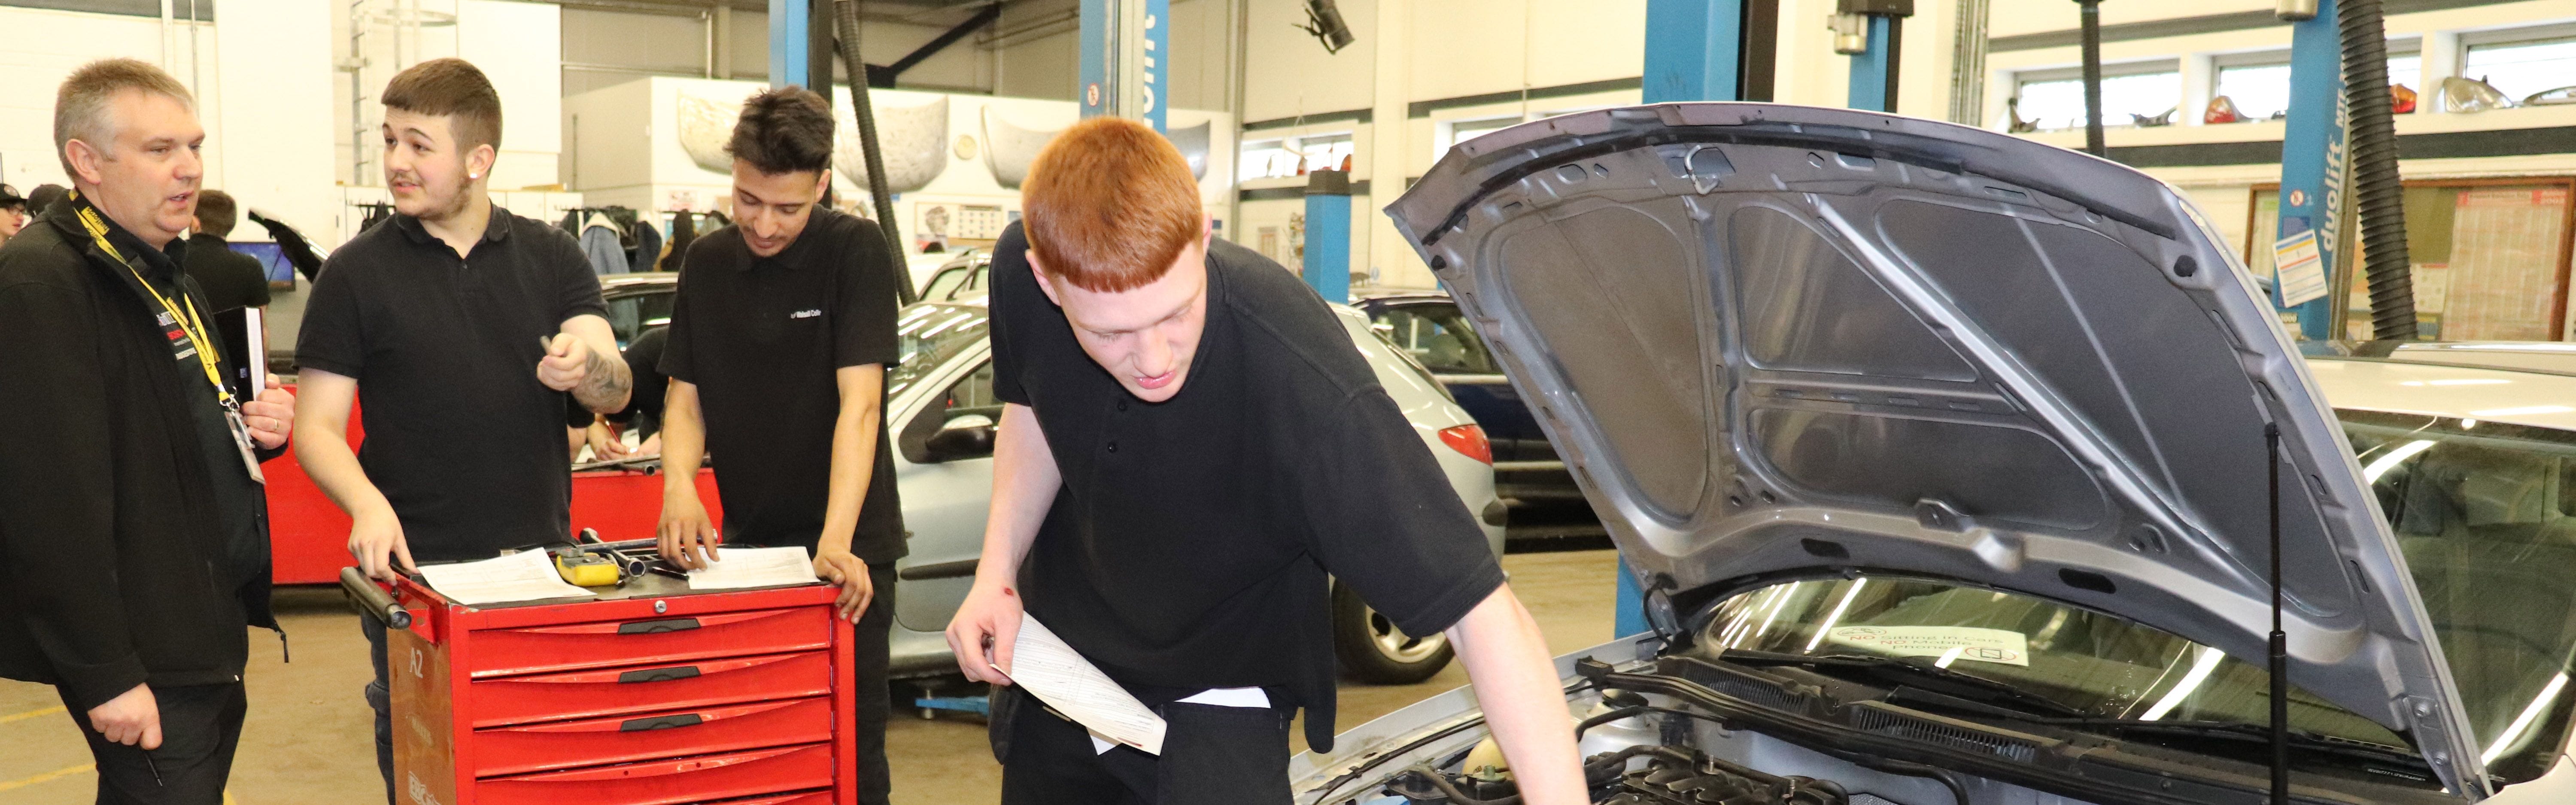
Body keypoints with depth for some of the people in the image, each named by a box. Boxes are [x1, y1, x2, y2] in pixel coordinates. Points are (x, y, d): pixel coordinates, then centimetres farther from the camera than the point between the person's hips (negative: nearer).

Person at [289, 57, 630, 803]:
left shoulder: (551, 257, 4)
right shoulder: (356, 272, 0)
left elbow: (616, 391, -3)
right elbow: (317, 427, -2)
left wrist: (585, 367, -27)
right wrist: (367, 503, -22)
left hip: (544, 566, 2)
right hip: (415, 572, -1)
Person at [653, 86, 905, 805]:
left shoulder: (856, 252, -10)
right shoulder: (707, 263, 5)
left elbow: (859, 403, -19)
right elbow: (685, 399, 7)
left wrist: (836, 543, -30)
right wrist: (680, 488, -15)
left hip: (845, 548, -4)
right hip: (745, 541, 5)